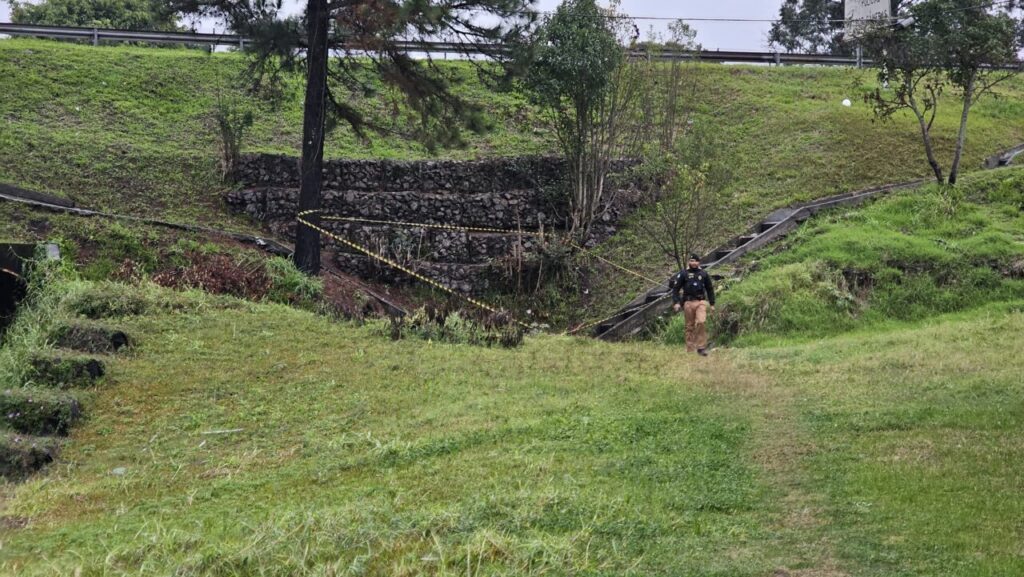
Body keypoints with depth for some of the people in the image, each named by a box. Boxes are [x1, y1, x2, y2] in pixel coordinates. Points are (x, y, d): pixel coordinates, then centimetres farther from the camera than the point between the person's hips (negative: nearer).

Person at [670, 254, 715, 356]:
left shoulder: (704, 274, 10)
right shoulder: (683, 274, 3)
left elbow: (710, 289, 17)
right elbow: (675, 288, 1)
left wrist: (712, 304, 15)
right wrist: (676, 302, -9)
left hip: (701, 302, 1)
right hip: (688, 303, -1)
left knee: (701, 322, -19)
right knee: (690, 327, 3)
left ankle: (701, 347, -12)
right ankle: (690, 350, 11)